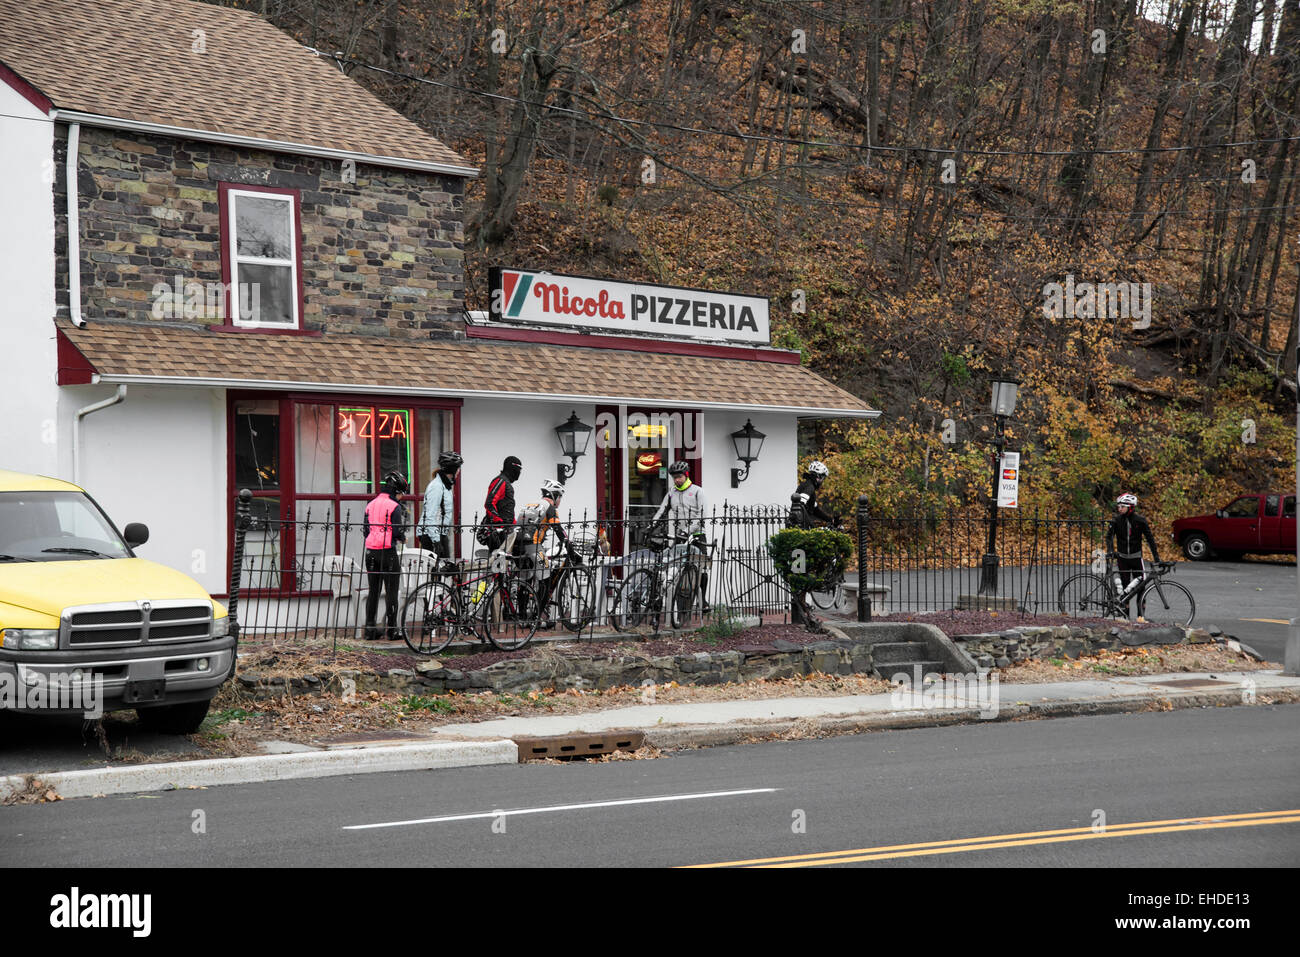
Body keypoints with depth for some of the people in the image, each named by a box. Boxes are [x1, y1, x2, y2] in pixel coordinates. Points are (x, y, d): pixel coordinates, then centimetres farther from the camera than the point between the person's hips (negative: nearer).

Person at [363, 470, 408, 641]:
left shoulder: (371, 504, 11)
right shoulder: (394, 506, -10)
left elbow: (365, 530, 12)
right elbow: (397, 531, -14)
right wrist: (403, 537, 6)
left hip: (371, 551, 6)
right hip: (388, 551, -6)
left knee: (373, 590, 10)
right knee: (391, 591, 1)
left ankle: (370, 628, 10)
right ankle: (392, 629, 2)